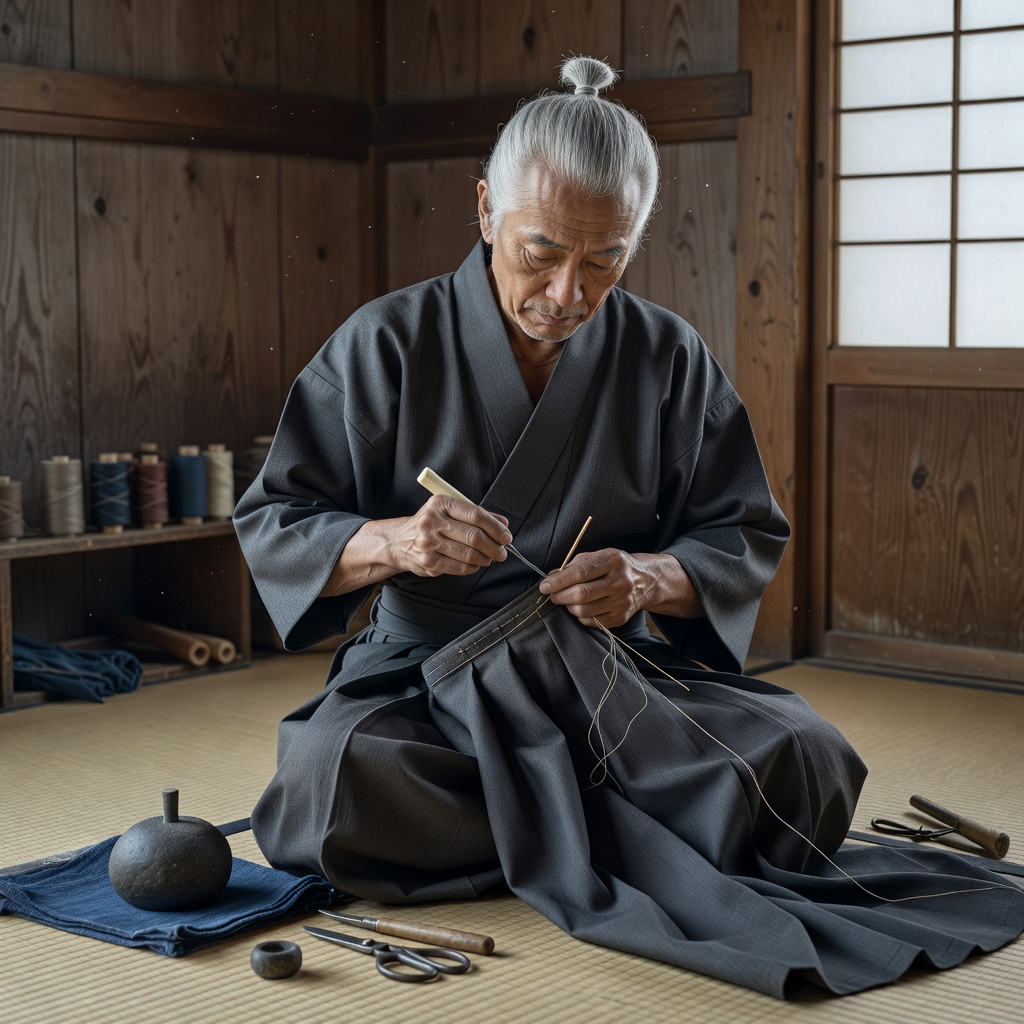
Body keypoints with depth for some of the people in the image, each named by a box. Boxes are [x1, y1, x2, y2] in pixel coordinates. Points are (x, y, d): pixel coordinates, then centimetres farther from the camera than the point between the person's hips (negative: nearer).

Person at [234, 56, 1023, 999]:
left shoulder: (670, 361, 2)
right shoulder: (387, 345, -3)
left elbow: (746, 541, 6)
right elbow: (272, 524, -2)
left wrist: (647, 578, -17)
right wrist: (393, 541, -24)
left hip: (612, 677, 1)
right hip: (425, 677, -1)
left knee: (804, 764, -25)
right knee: (332, 782, -35)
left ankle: (555, 836, -6)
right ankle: (619, 836, -14)